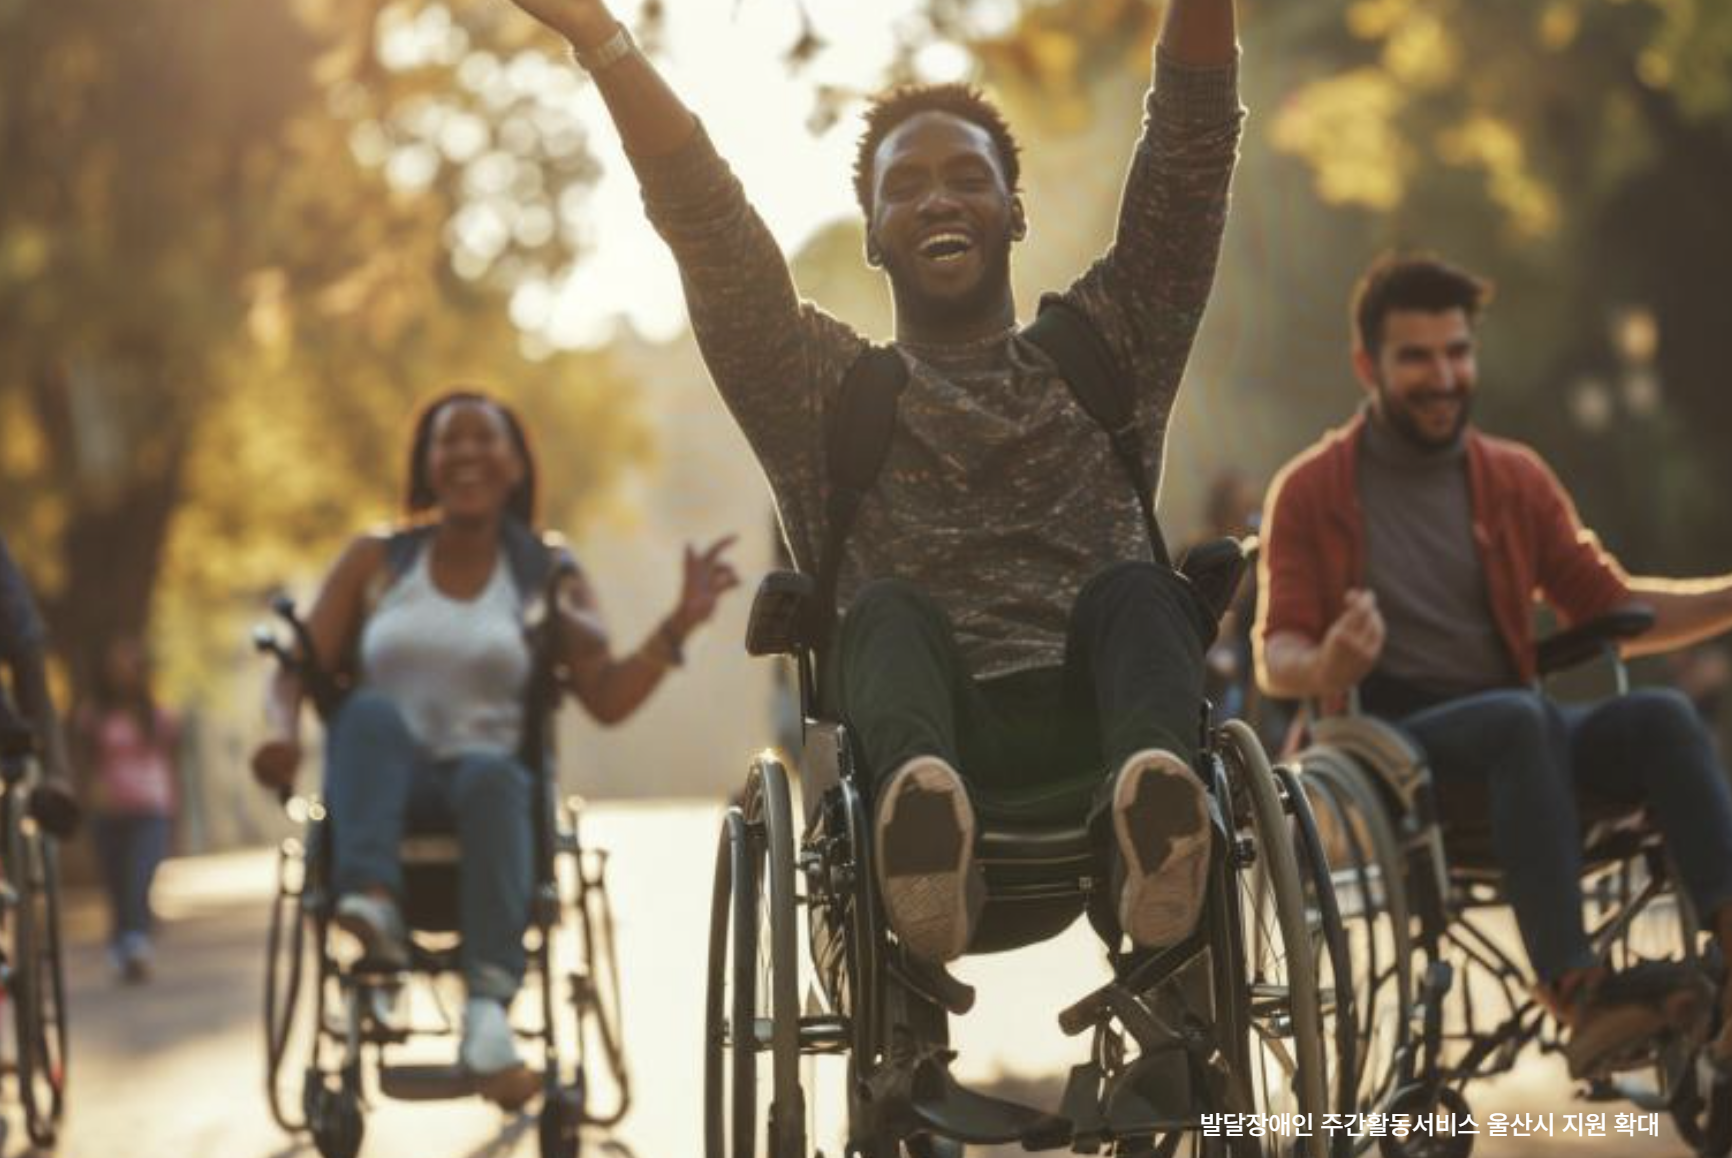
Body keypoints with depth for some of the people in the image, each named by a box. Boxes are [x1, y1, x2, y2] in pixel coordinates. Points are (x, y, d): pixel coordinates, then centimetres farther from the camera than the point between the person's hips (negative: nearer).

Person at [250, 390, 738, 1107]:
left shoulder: (547, 577, 11)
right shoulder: (375, 562, 14)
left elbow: (608, 700, 1)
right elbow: (301, 666, 8)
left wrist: (679, 626, -13)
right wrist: (282, 730, -14)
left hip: (488, 774, -1)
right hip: (381, 787, 1)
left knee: (490, 774, -38)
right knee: (370, 710, -32)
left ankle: (487, 1010, -54)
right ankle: (372, 901, -53)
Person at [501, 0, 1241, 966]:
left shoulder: (1105, 354, 25)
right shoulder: (829, 391, 22)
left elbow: (1192, 150, 15)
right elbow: (706, 224, 11)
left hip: (1089, 734, 0)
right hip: (930, 726, 0)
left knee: (1134, 590, -30)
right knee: (888, 609, -30)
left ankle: (1152, 812, -62)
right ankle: (923, 827, -62)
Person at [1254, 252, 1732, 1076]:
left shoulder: (1516, 480, 18)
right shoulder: (1311, 492, 7)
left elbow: (1608, 607, 21)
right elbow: (1274, 657, -1)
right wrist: (1323, 670, -26)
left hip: (1511, 736, 4)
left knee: (1659, 717, -27)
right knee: (1522, 717, -36)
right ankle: (1578, 999, -48)